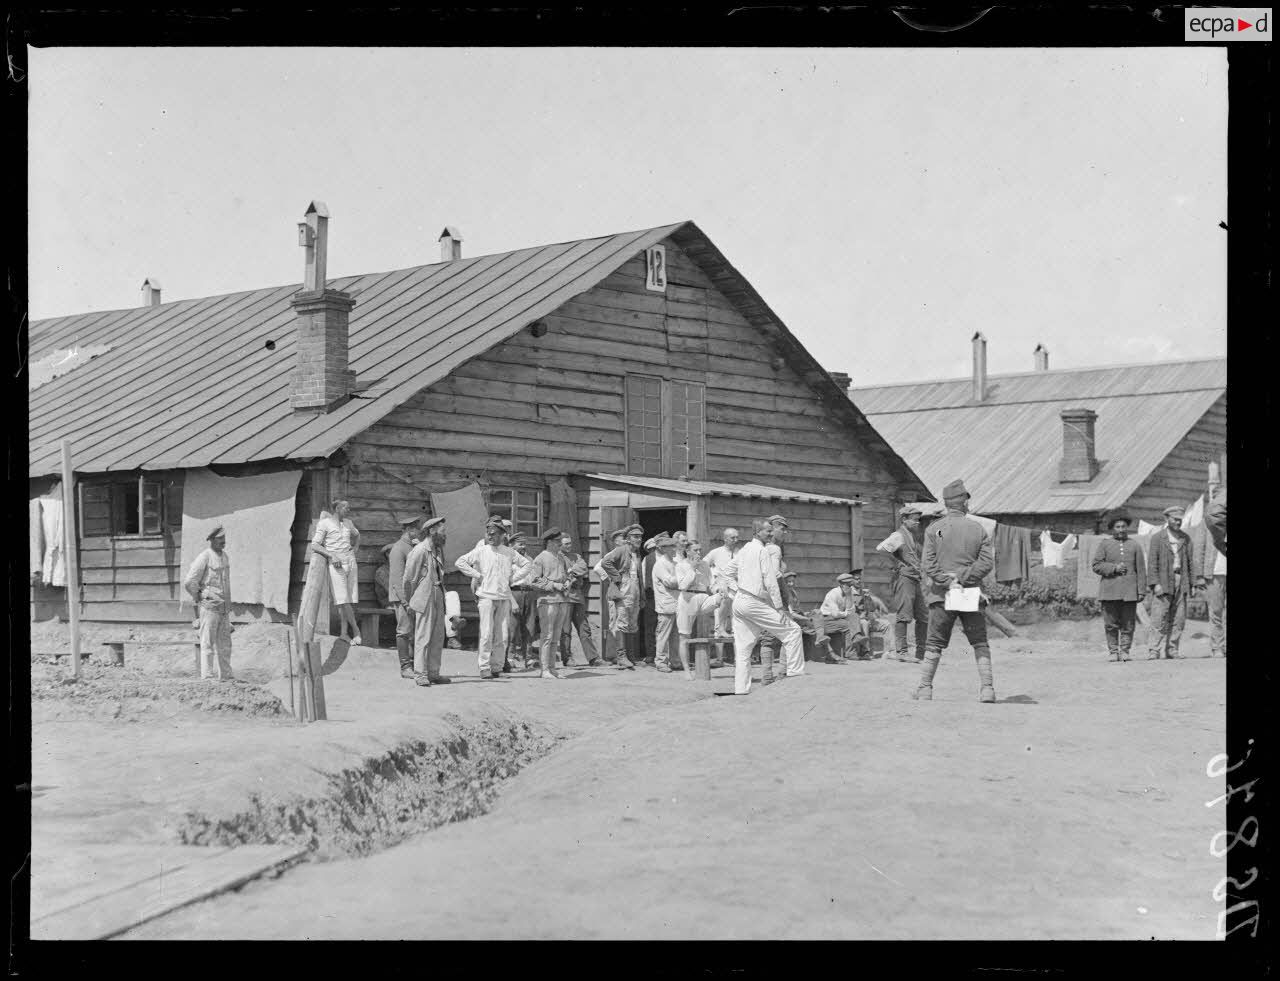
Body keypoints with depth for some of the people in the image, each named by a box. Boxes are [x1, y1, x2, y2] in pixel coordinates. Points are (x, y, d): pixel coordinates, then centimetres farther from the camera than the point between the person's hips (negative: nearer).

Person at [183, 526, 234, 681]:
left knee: (224, 645, 10)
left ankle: (225, 677, 16)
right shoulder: (204, 557, -12)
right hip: (209, 608, -7)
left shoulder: (225, 557, 12)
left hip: (224, 609, 7)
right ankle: (207, 677, -2)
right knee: (208, 644, -4)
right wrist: (198, 598, -4)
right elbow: (189, 582, -15)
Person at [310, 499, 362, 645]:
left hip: (351, 562, 6)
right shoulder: (325, 523, 0)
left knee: (351, 600, -1)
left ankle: (344, 633, 2)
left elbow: (357, 535, 38)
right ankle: (356, 631, -4)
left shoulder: (348, 523, 17)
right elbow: (314, 545, -7)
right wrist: (332, 556, -18)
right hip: (336, 566, -6)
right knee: (343, 600, -11)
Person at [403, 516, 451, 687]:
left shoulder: (438, 550, 14)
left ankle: (433, 673, 17)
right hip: (424, 599, -8)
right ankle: (420, 674, -3)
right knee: (423, 637, -6)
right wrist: (409, 600, -2)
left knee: (438, 637, 10)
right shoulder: (420, 550, -12)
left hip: (438, 597, 8)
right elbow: (408, 578, -9)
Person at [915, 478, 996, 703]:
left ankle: (925, 688, 7)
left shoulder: (934, 529, 0)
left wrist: (949, 582, -10)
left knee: (934, 645, 8)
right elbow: (987, 562, -4)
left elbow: (927, 564, -8)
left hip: (941, 595, 0)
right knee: (980, 643, 8)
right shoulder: (978, 529, 4)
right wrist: (962, 579, -7)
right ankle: (987, 688, 1)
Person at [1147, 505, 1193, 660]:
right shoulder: (1157, 538, 2)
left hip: (1181, 582, 4)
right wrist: (1155, 583, -12)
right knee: (1159, 618, -8)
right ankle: (1154, 651, -9)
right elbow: (1152, 562, -3)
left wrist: (1191, 583, 7)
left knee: (1179, 618, 2)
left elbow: (1190, 562, 14)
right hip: (1163, 582, -4)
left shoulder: (1185, 538, 13)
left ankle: (1172, 650, 8)